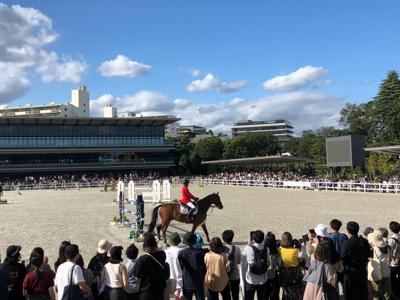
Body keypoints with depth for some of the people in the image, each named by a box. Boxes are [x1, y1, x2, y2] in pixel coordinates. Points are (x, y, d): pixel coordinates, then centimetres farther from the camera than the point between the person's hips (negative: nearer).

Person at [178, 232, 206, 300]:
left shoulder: (181, 253, -13)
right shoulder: (199, 252, -12)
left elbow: (180, 267, -6)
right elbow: (204, 267, -4)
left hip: (186, 283, 0)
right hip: (198, 282, 0)